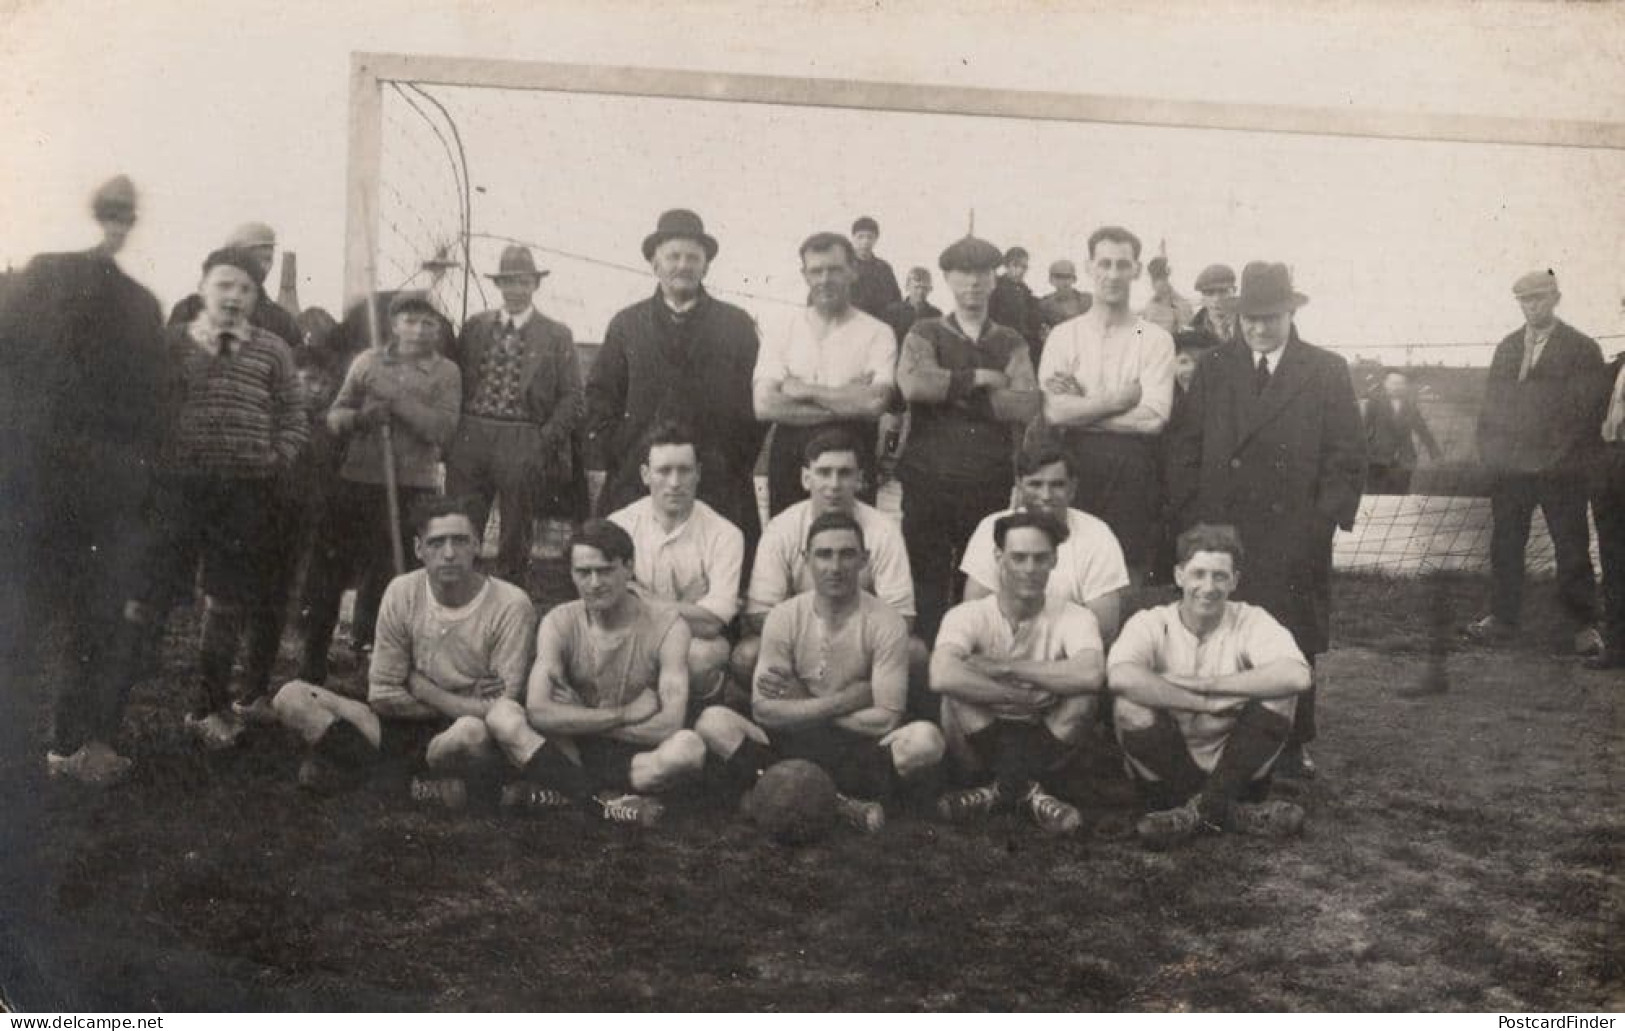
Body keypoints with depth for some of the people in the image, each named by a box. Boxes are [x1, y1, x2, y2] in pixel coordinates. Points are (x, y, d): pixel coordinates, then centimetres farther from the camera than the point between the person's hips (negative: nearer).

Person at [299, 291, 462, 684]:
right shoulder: (367, 362, 9)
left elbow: (443, 429, -9)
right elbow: (334, 416, 9)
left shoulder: (445, 372, 3)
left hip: (412, 490, -2)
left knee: (392, 578, 2)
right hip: (357, 482, 2)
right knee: (328, 571, 4)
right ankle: (312, 666, 15)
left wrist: (396, 398, -15)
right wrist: (359, 417, -13)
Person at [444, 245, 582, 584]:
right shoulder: (475, 327, 12)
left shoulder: (556, 336, 4)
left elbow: (571, 397, 0)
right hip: (470, 438, 2)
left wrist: (545, 441, -11)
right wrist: (450, 436, 2)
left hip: (522, 445, -2)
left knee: (515, 541, 6)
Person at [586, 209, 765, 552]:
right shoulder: (626, 324, 12)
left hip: (719, 484, 0)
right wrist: (617, 456, 2)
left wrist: (738, 460, 0)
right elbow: (600, 397, 11)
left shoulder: (737, 325, 10)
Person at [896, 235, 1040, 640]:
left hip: (990, 485, 1)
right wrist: (979, 378, -8)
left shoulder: (1011, 343, 12)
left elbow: (1027, 406, -5)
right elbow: (913, 384, -14)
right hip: (929, 481, -1)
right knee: (927, 585, 0)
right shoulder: (926, 334, 7)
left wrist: (953, 392, -7)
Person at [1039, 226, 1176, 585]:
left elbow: (1154, 417, -9)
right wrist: (1120, 399, -7)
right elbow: (1052, 411, -6)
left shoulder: (1155, 339, 4)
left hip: (1132, 472, -1)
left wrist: (1081, 408, -6)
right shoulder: (1063, 335, 7)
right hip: (1074, 467, 1)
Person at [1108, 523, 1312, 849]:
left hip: (1234, 768, 1)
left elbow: (1297, 676, -27)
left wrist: (1204, 683, -24)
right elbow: (1121, 678, -31)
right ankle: (1225, 811, -17)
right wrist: (1209, 703, -28)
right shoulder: (1151, 623, -8)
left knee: (1278, 695, -22)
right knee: (1131, 705, -28)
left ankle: (1200, 809, -19)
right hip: (1164, 772, 0)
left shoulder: (1251, 621, -5)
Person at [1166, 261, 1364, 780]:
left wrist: (1324, 521, -5)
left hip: (1295, 538, 0)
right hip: (1220, 532, 0)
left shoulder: (1327, 371, 7)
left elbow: (1347, 458, 5)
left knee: (1293, 646, 4)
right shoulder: (1213, 367, 10)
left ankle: (1291, 747, 16)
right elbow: (1184, 449, 8)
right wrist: (1189, 518, -2)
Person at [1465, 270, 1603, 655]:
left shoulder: (1582, 349, 0)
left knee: (1572, 548, 1)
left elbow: (1589, 407, -5)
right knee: (1504, 546, 7)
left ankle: (1584, 626, 10)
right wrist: (1488, 450, 3)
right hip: (1509, 466, 4)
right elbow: (1491, 402, 14)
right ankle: (1502, 618, 17)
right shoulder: (1506, 348, 13)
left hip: (1560, 470, -4)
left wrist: (1570, 457, -11)